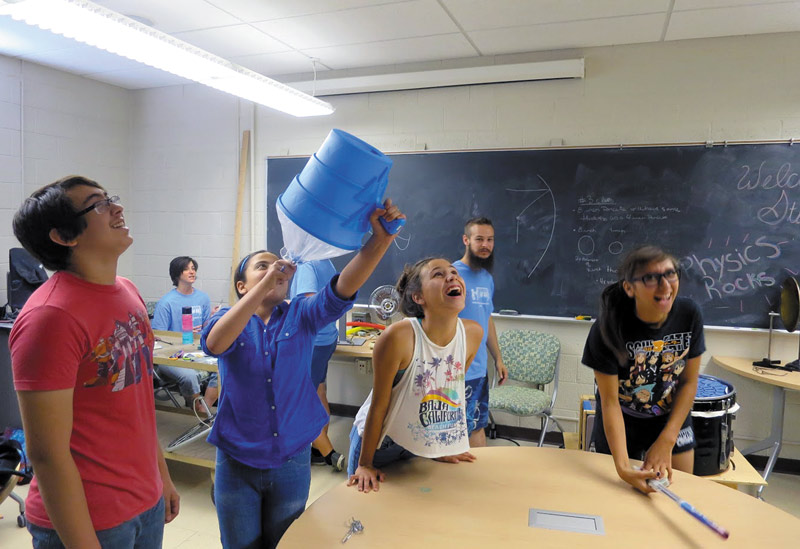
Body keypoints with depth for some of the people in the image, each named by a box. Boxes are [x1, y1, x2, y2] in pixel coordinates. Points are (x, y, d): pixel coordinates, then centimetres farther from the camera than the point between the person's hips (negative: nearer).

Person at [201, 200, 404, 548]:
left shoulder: (301, 315, -3)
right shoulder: (229, 318, -4)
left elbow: (343, 288, -21)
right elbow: (214, 344, -28)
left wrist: (381, 237, -38)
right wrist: (267, 281, -35)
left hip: (292, 461, 1)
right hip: (237, 461, -1)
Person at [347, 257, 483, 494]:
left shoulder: (473, 333, -14)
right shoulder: (399, 336, -29)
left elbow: (453, 394, 1)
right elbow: (378, 404, -19)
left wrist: (443, 446, 11)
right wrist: (364, 464, -10)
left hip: (423, 442, 5)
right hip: (380, 441, -4)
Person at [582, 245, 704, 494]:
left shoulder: (688, 313, -19)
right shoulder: (609, 328, -29)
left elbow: (689, 382, -9)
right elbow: (609, 400, -24)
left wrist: (666, 442, -14)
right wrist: (623, 466, -33)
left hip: (672, 420, 3)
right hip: (621, 426, -2)